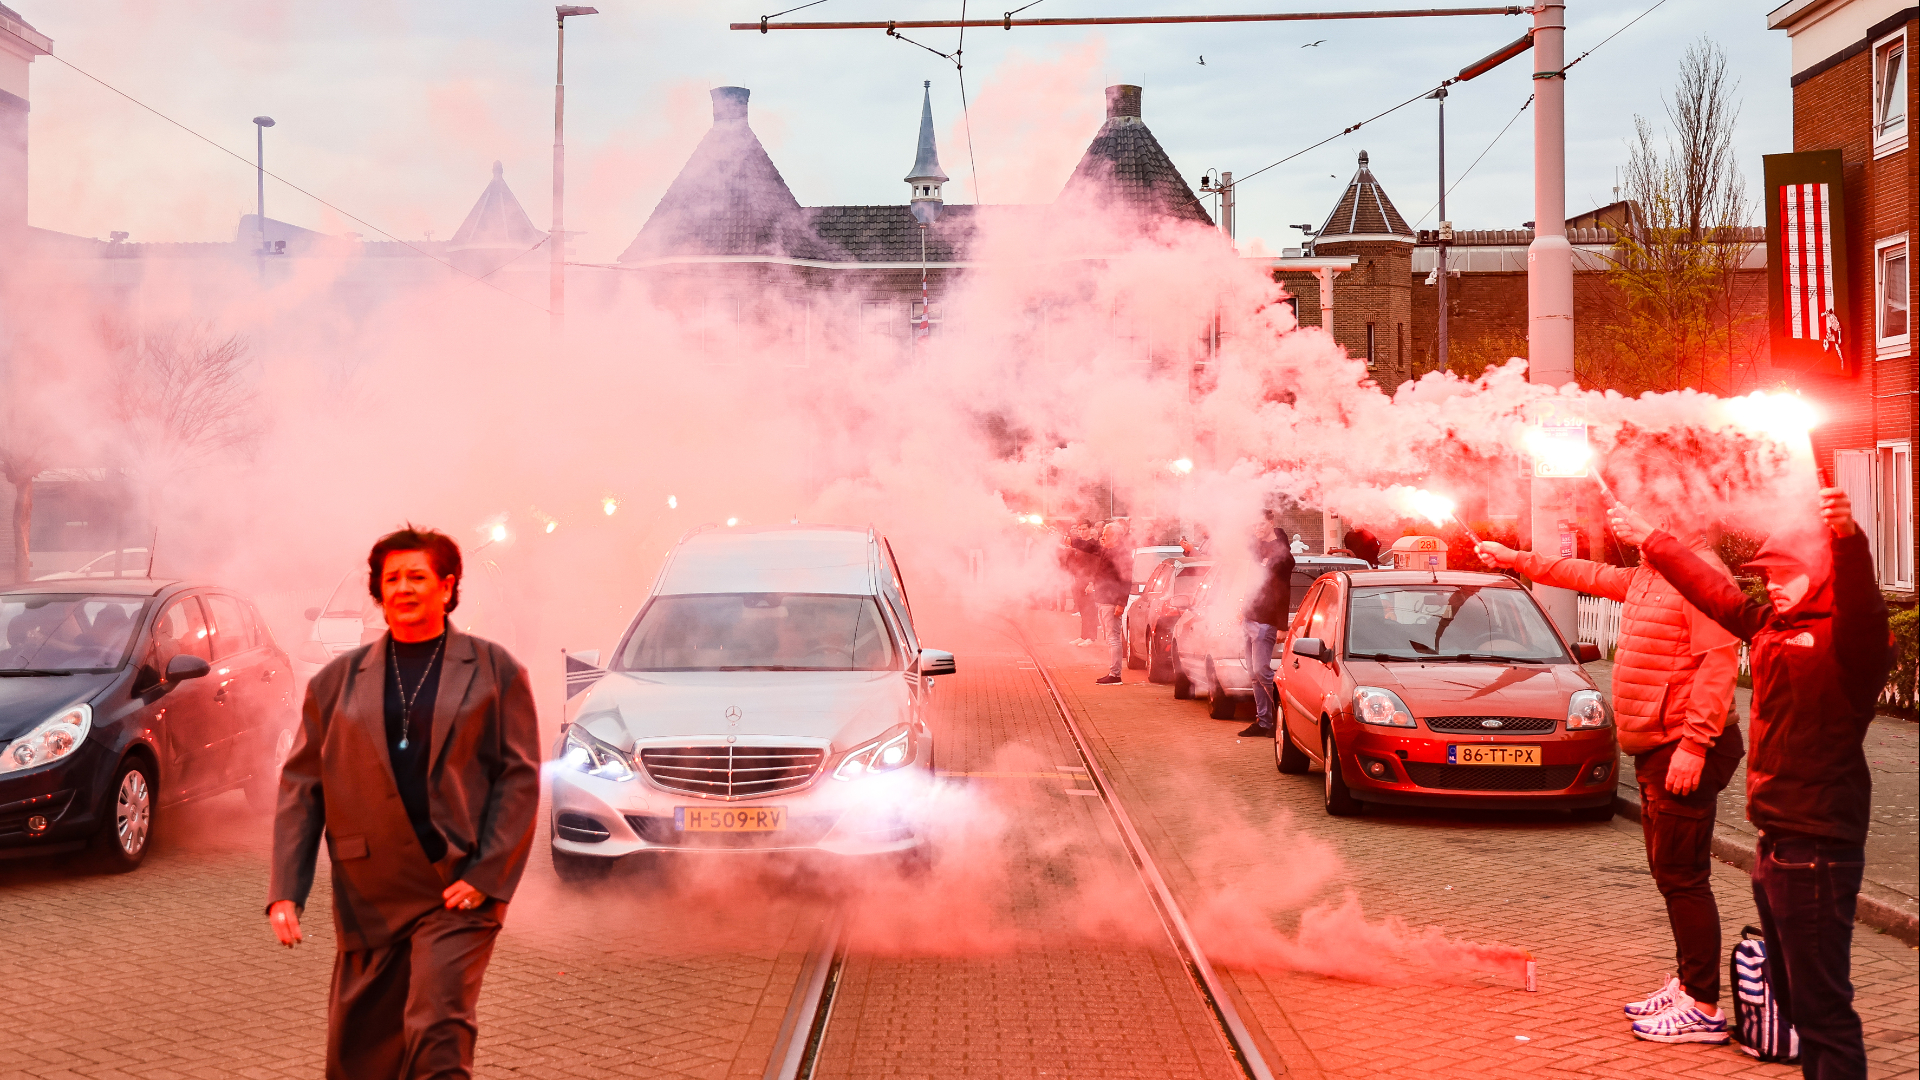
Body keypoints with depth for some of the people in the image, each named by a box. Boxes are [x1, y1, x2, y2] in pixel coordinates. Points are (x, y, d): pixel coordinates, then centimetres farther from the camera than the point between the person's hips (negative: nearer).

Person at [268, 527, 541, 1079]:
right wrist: (285, 892, 0)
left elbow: (520, 778, 0)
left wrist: (486, 878, -10)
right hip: (368, 899, 3)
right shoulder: (338, 680, 10)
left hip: (458, 891, -3)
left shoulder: (494, 672, 5)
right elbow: (300, 787, 9)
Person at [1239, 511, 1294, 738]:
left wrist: (1282, 626, -18)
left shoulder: (1280, 553, -13)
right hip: (1251, 617, 8)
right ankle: (1263, 722, 10)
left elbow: (1283, 591, -16)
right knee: (1255, 674, 7)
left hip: (1265, 622, -8)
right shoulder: (1259, 546, 12)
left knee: (1261, 671, -10)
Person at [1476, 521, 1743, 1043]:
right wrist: (1515, 559, 33)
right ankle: (1686, 983, 23)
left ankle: (1704, 1008, -7)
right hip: (1654, 749, 10)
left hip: (1684, 750, -10)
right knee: (1670, 873, 14)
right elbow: (1587, 575, 30)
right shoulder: (1647, 577, 16)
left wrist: (1693, 744, -26)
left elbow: (1719, 664, -22)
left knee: (1682, 875, -9)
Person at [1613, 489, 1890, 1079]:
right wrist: (1651, 540, 37)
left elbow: (1864, 606, -34)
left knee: (1823, 1007, -10)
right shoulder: (1773, 626, 15)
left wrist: (1848, 539, -54)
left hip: (1818, 847, -10)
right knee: (1792, 1000, 18)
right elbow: (1714, 592, 29)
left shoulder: (1844, 636, -12)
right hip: (1776, 845, 10)